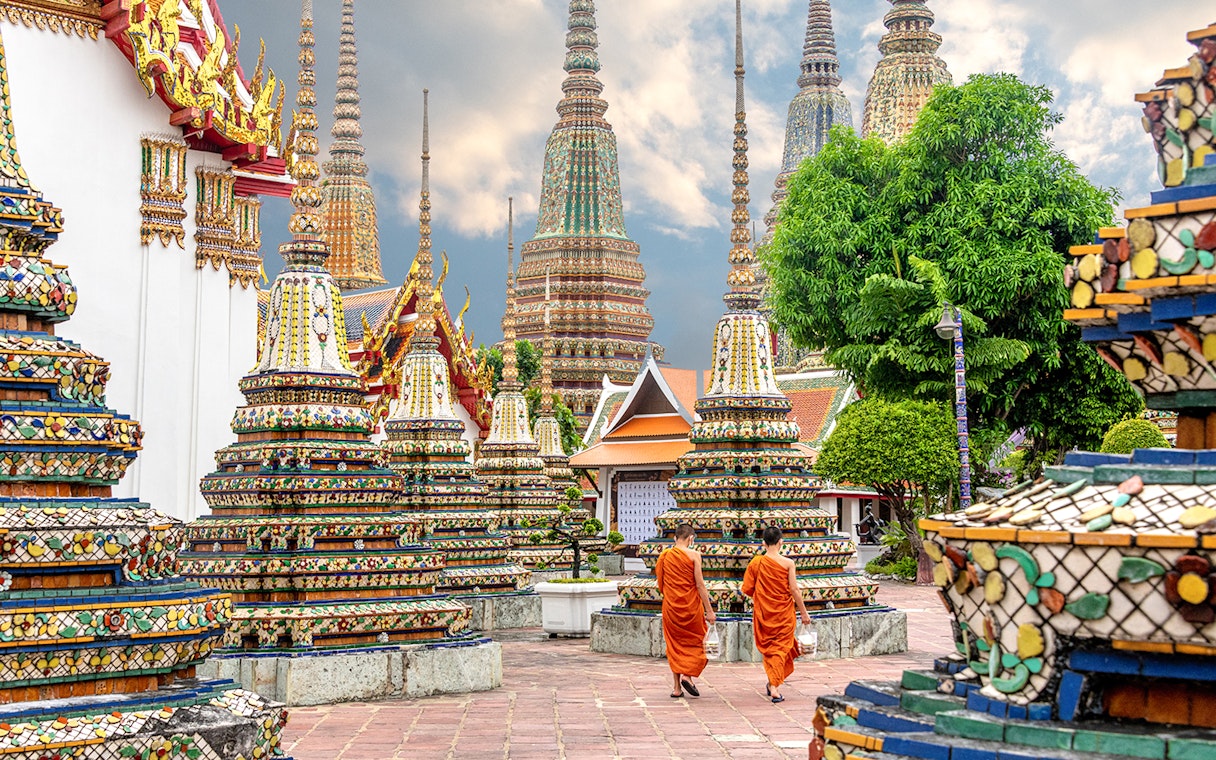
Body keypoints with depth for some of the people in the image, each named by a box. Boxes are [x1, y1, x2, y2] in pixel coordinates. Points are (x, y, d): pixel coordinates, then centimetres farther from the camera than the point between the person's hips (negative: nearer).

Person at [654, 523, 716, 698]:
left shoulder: (665, 554, 2)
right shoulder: (693, 554, -10)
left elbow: (660, 581, 7)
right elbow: (700, 584, -11)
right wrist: (709, 611, -8)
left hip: (671, 605, 4)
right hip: (691, 605, -3)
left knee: (674, 644, 11)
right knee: (696, 640, 15)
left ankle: (677, 687, 10)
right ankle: (688, 675, -2)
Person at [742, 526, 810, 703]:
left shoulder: (756, 562, -6)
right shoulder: (788, 563, -11)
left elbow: (747, 589, -3)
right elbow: (794, 590, -10)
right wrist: (804, 613, 0)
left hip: (763, 612, 2)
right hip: (784, 612, -2)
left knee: (768, 647, 19)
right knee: (780, 648, 6)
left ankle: (772, 684, 23)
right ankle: (774, 686, -4)